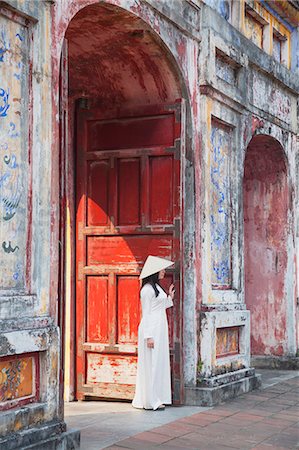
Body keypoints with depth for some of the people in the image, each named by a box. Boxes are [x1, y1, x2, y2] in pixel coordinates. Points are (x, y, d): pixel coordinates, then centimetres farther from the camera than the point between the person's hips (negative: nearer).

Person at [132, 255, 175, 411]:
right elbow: (146, 314, -15)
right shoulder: (147, 289, -13)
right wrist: (149, 336, -18)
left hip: (160, 329, 10)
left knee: (159, 363, 12)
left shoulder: (156, 287, 15)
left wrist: (169, 297, 15)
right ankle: (150, 401, 1)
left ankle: (157, 398, 18)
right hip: (151, 329, -10)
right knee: (151, 364, -5)